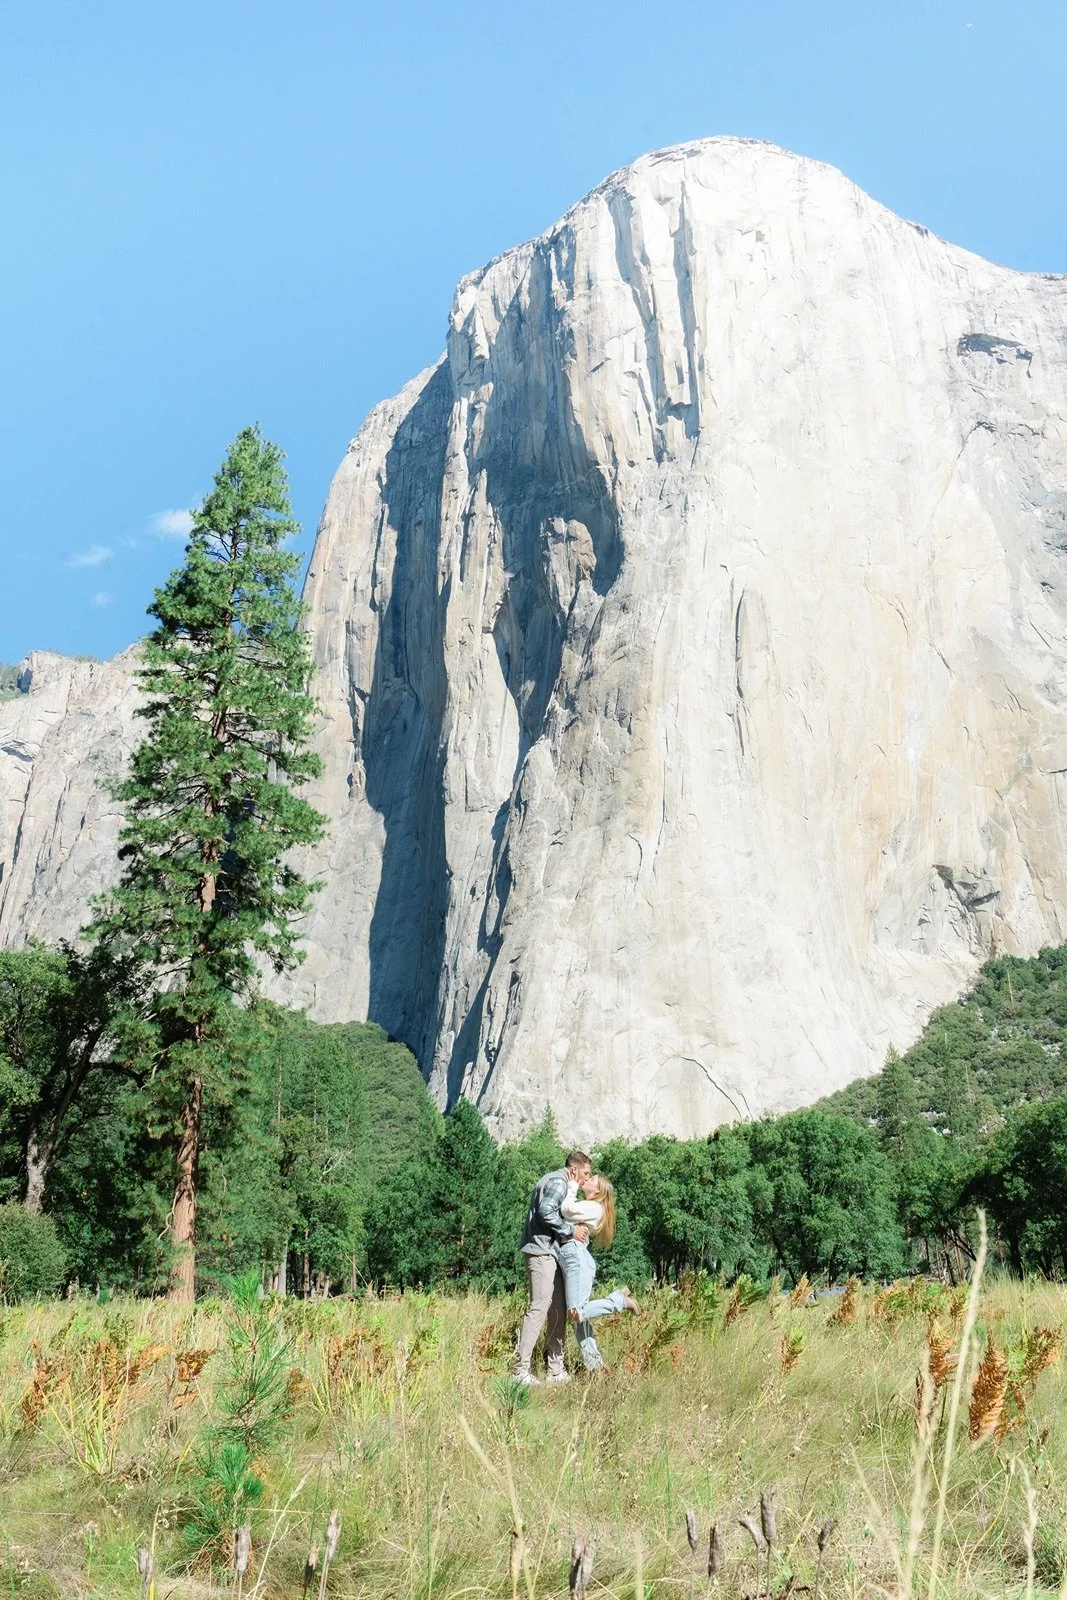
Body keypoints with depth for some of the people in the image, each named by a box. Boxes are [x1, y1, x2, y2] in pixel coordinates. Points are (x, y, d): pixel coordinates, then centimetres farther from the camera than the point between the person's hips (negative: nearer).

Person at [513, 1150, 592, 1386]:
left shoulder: (558, 1182, 24)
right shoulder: (558, 1182, -10)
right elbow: (546, 1211, -24)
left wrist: (576, 1228, 8)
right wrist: (571, 1231, -16)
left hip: (549, 1252, 11)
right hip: (542, 1251, -11)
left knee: (558, 1311, 10)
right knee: (539, 1308, -12)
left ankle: (555, 1370, 13)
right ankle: (520, 1370, -12)